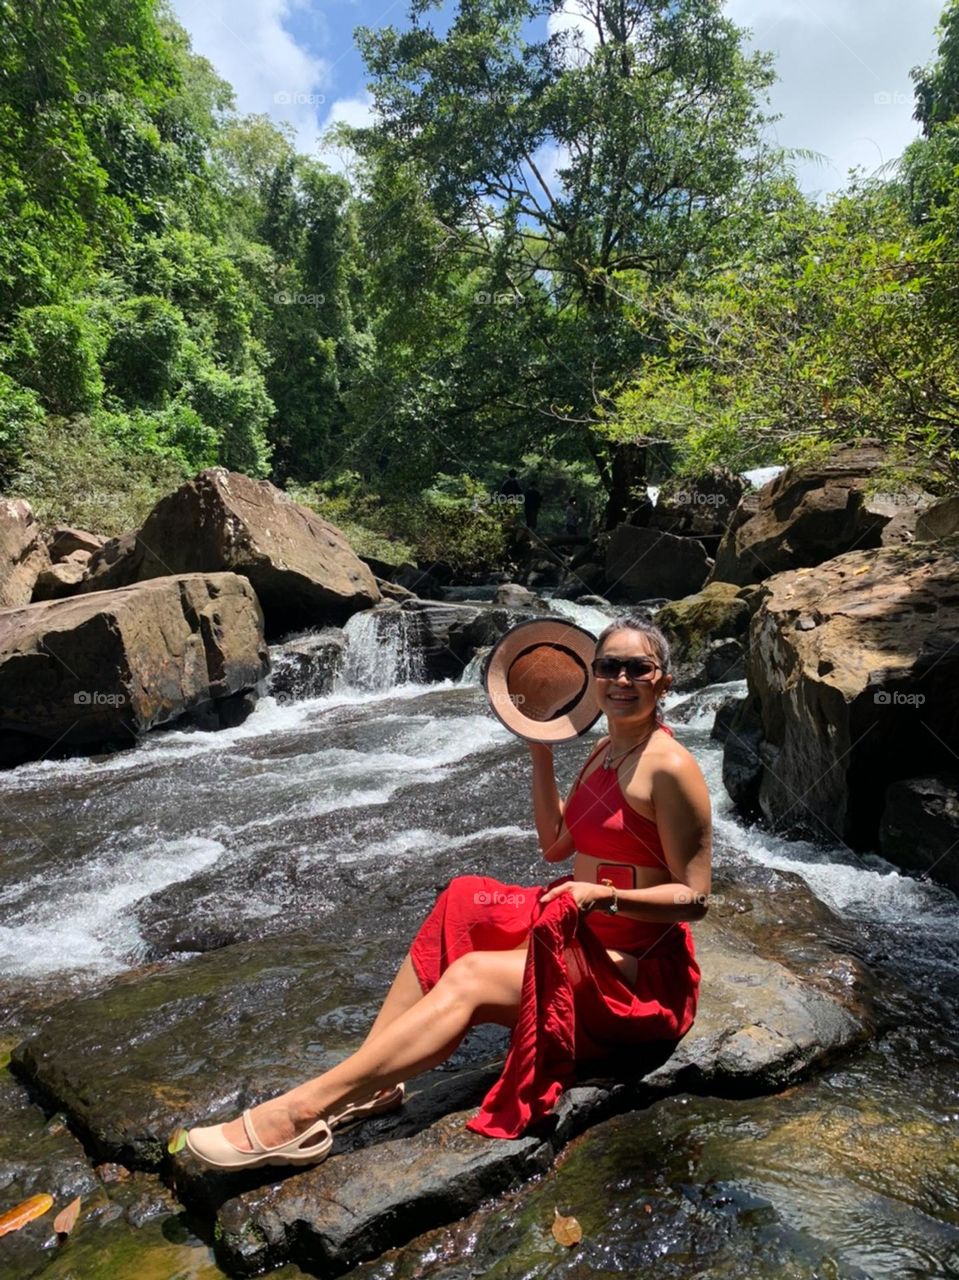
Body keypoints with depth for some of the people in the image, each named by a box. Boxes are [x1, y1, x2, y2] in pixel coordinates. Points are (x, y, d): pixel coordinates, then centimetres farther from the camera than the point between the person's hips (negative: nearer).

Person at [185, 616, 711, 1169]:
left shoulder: (668, 766, -18)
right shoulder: (605, 750, 7)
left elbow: (695, 898, -17)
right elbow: (555, 844, 9)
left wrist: (603, 896, -28)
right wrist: (540, 751, 4)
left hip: (634, 965, -8)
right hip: (581, 932, 8)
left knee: (468, 978, -22)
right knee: (451, 921, -8)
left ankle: (300, 1114, -18)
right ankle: (368, 1085, -10)